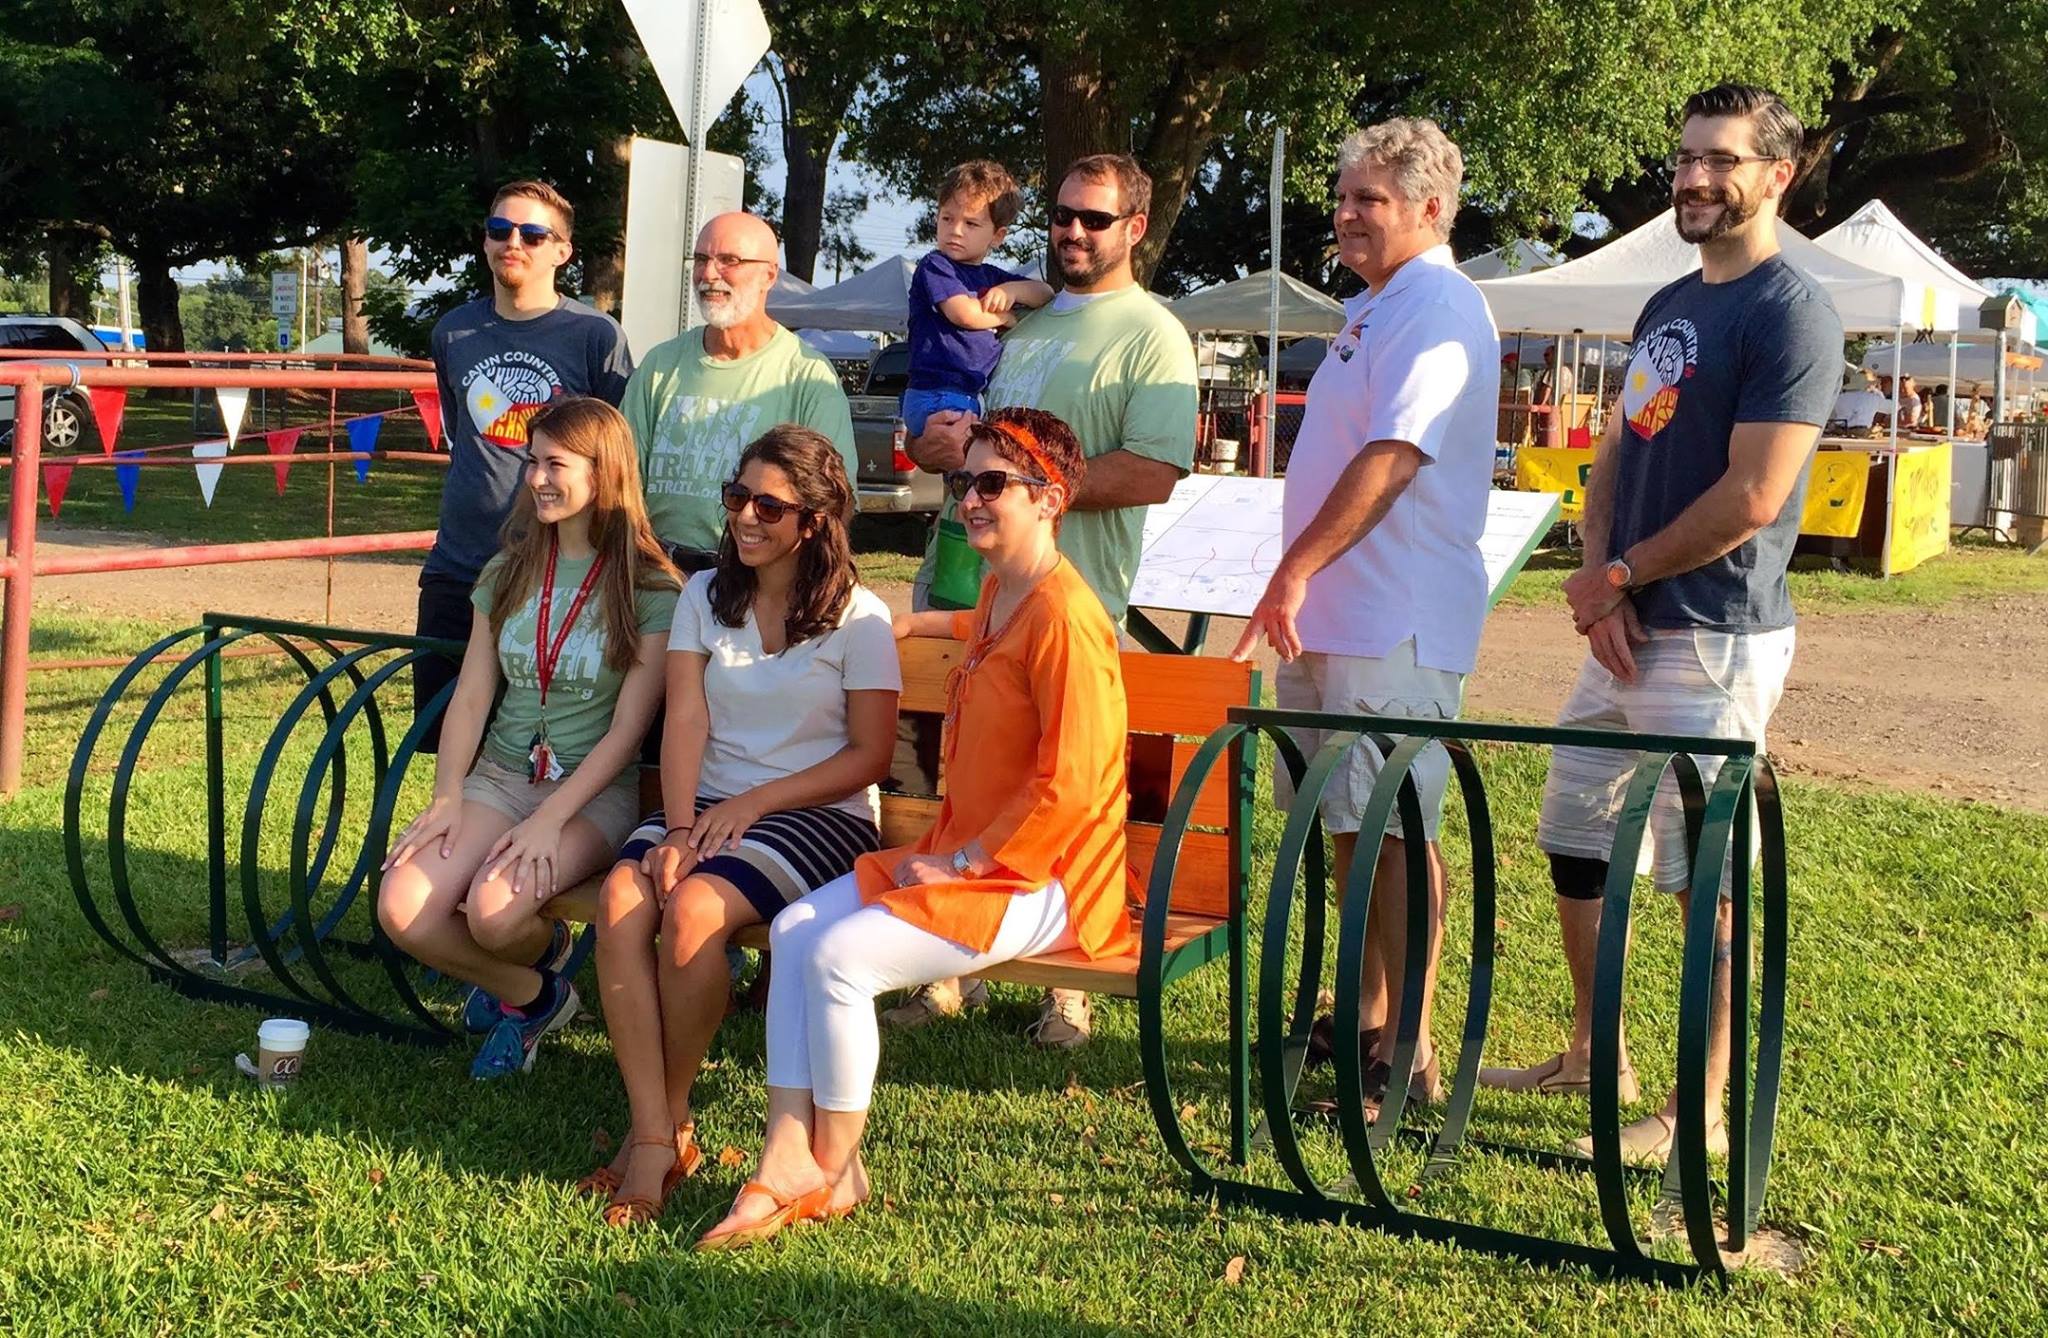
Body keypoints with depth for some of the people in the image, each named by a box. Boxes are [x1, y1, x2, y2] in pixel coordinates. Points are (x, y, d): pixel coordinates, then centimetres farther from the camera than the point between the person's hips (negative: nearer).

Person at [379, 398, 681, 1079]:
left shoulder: (650, 589, -7)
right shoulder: (508, 574, 10)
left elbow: (627, 730, -10)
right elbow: (470, 699, 8)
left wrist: (550, 820, -19)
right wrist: (446, 800, -7)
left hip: (594, 792, -5)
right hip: (499, 775, 5)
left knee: (494, 910, -30)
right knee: (401, 912, -18)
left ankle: (544, 951, 9)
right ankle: (531, 995, 10)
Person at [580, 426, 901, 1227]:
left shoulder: (858, 618, -2)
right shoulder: (705, 596, 11)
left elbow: (869, 755, -5)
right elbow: (685, 723, 2)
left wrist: (754, 802, -14)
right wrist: (681, 829, -15)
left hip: (820, 816, -4)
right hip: (708, 806, 4)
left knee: (693, 908, -31)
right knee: (621, 898, -27)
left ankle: (671, 1121, -11)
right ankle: (652, 1139, -24)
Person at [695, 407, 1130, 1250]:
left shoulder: (1063, 619, -18)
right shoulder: (998, 593, 13)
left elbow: (1068, 788, -23)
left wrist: (959, 862, -17)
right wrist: (909, 624, 41)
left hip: (1041, 880, -10)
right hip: (962, 857, 10)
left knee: (840, 956, -21)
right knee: (795, 929, -5)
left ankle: (833, 1173, -1)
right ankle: (787, 1162, -8)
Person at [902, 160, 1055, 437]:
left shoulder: (992, 277, 22)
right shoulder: (934, 266, -1)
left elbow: (1046, 295, 22)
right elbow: (964, 313, -15)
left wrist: (1013, 289, 0)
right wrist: (1007, 317, 4)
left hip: (976, 398, 8)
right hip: (936, 398, -8)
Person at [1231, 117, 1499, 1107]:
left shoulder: (1437, 312, -13)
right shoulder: (1374, 307, 19)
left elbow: (1389, 460, -25)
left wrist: (1295, 571, -27)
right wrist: (1299, 584, 22)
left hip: (1396, 626, -10)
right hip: (1335, 616, 10)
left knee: (1396, 831, -7)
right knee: (1347, 823, 15)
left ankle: (1408, 1053, -1)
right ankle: (1366, 1016, 26)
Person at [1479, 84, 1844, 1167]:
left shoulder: (1791, 314, -12)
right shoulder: (1668, 306, 15)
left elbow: (1751, 498, -18)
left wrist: (1621, 577, -9)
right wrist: (1596, 573, -4)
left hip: (1713, 641, -9)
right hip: (1625, 629, 9)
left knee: (1708, 881, -2)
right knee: (1573, 843, 16)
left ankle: (1701, 1113, 10)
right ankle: (1594, 1058, 31)